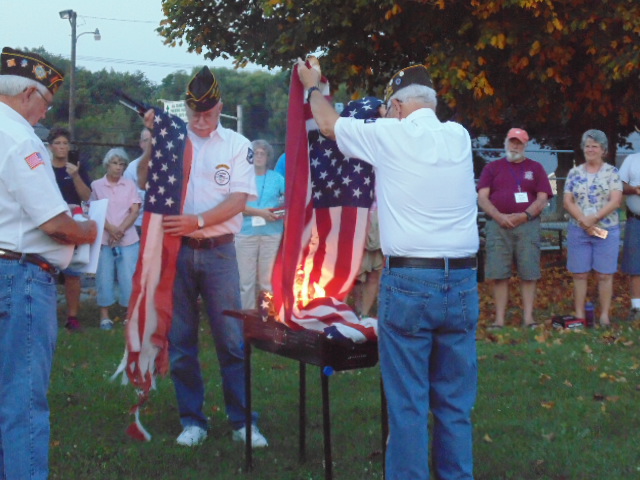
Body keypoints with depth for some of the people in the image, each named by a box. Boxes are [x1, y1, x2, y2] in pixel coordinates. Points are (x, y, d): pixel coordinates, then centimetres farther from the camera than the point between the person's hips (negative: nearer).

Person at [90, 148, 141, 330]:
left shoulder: (130, 185, 7)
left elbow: (135, 211, 1)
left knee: (128, 277, -2)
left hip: (128, 239, 0)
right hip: (103, 238, 0)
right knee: (104, 277, 1)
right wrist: (110, 228, -14)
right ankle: (104, 315, 9)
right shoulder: (96, 185, 5)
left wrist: (121, 229, -13)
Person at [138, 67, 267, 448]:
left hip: (218, 251, -1)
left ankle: (243, 421, 9)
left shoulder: (237, 145, 4)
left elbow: (238, 201, -4)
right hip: (175, 249, 1)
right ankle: (193, 421, 18)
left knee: (232, 339, -1)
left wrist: (197, 221, -14)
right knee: (181, 341, 7)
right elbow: (144, 182, -4)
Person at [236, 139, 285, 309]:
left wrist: (283, 213, -13)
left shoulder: (277, 178, 10)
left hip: (272, 233, 1)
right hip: (246, 233, -1)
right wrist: (260, 212, -13)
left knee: (268, 280, 3)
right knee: (246, 279, 0)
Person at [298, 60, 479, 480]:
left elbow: (328, 123, 16)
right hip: (463, 283, 4)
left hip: (408, 284, -4)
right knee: (456, 405, 11)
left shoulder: (388, 135, -2)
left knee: (408, 404, 2)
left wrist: (312, 87, 37)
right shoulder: (459, 137, 8)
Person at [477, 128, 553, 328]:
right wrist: (499, 217, -11)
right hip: (498, 226, 0)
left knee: (529, 274, -3)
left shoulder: (535, 168, 13)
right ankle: (499, 319, 0)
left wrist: (525, 215, -11)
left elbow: (543, 198, 5)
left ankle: (528, 317, 1)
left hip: (527, 225, 0)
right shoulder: (492, 167, 14)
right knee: (499, 274, -3)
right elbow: (482, 197, 5)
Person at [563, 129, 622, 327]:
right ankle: (579, 315, 11)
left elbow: (615, 201, -8)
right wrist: (583, 220, -13)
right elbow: (567, 202, 1)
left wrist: (594, 218, -18)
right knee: (579, 274, 4)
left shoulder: (612, 172, 1)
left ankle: (604, 315, 9)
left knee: (605, 275, 1)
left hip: (607, 231, -2)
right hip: (578, 231, 2)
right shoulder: (574, 173, 7)